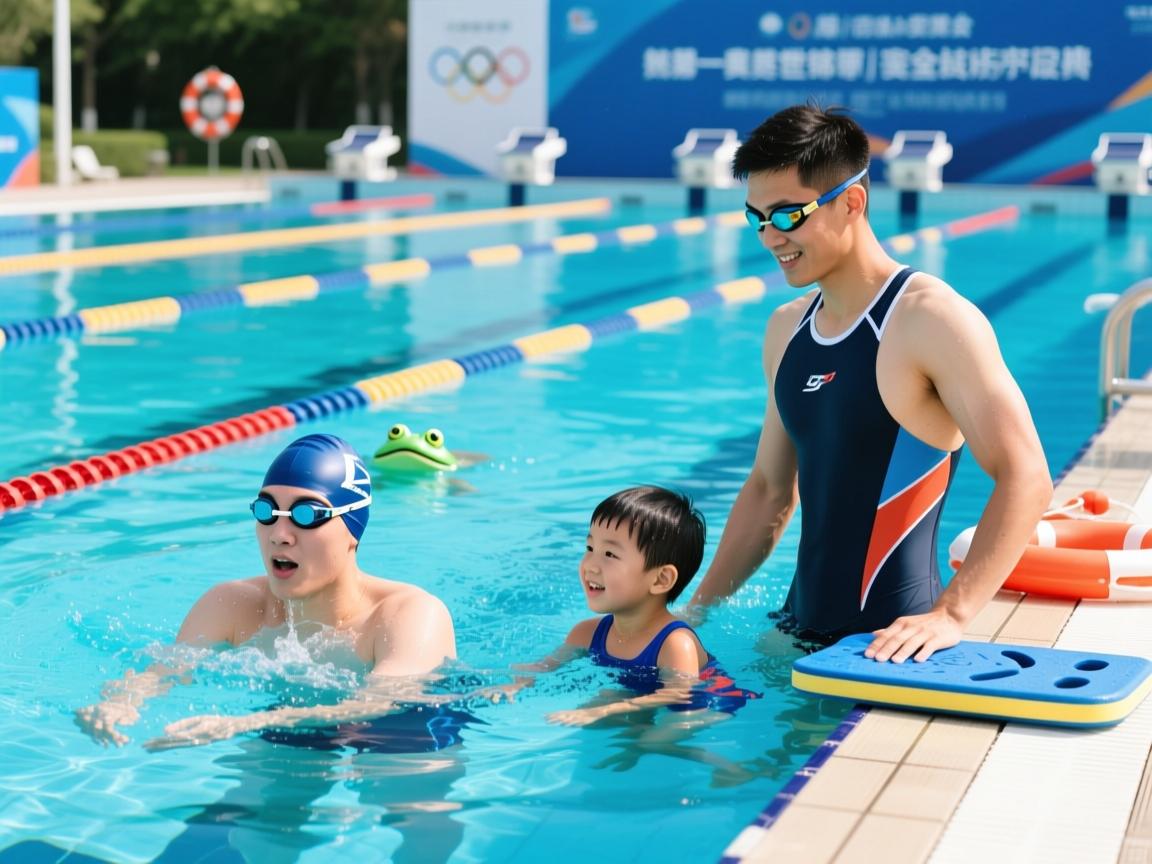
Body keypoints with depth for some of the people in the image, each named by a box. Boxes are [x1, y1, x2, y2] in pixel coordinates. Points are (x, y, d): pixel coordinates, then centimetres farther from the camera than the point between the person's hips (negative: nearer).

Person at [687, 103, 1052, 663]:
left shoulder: (932, 319, -13)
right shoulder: (786, 331, 11)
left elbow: (1025, 478, -19)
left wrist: (950, 615, -27)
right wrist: (697, 612, 15)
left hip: (887, 645, -7)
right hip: (799, 631, 7)